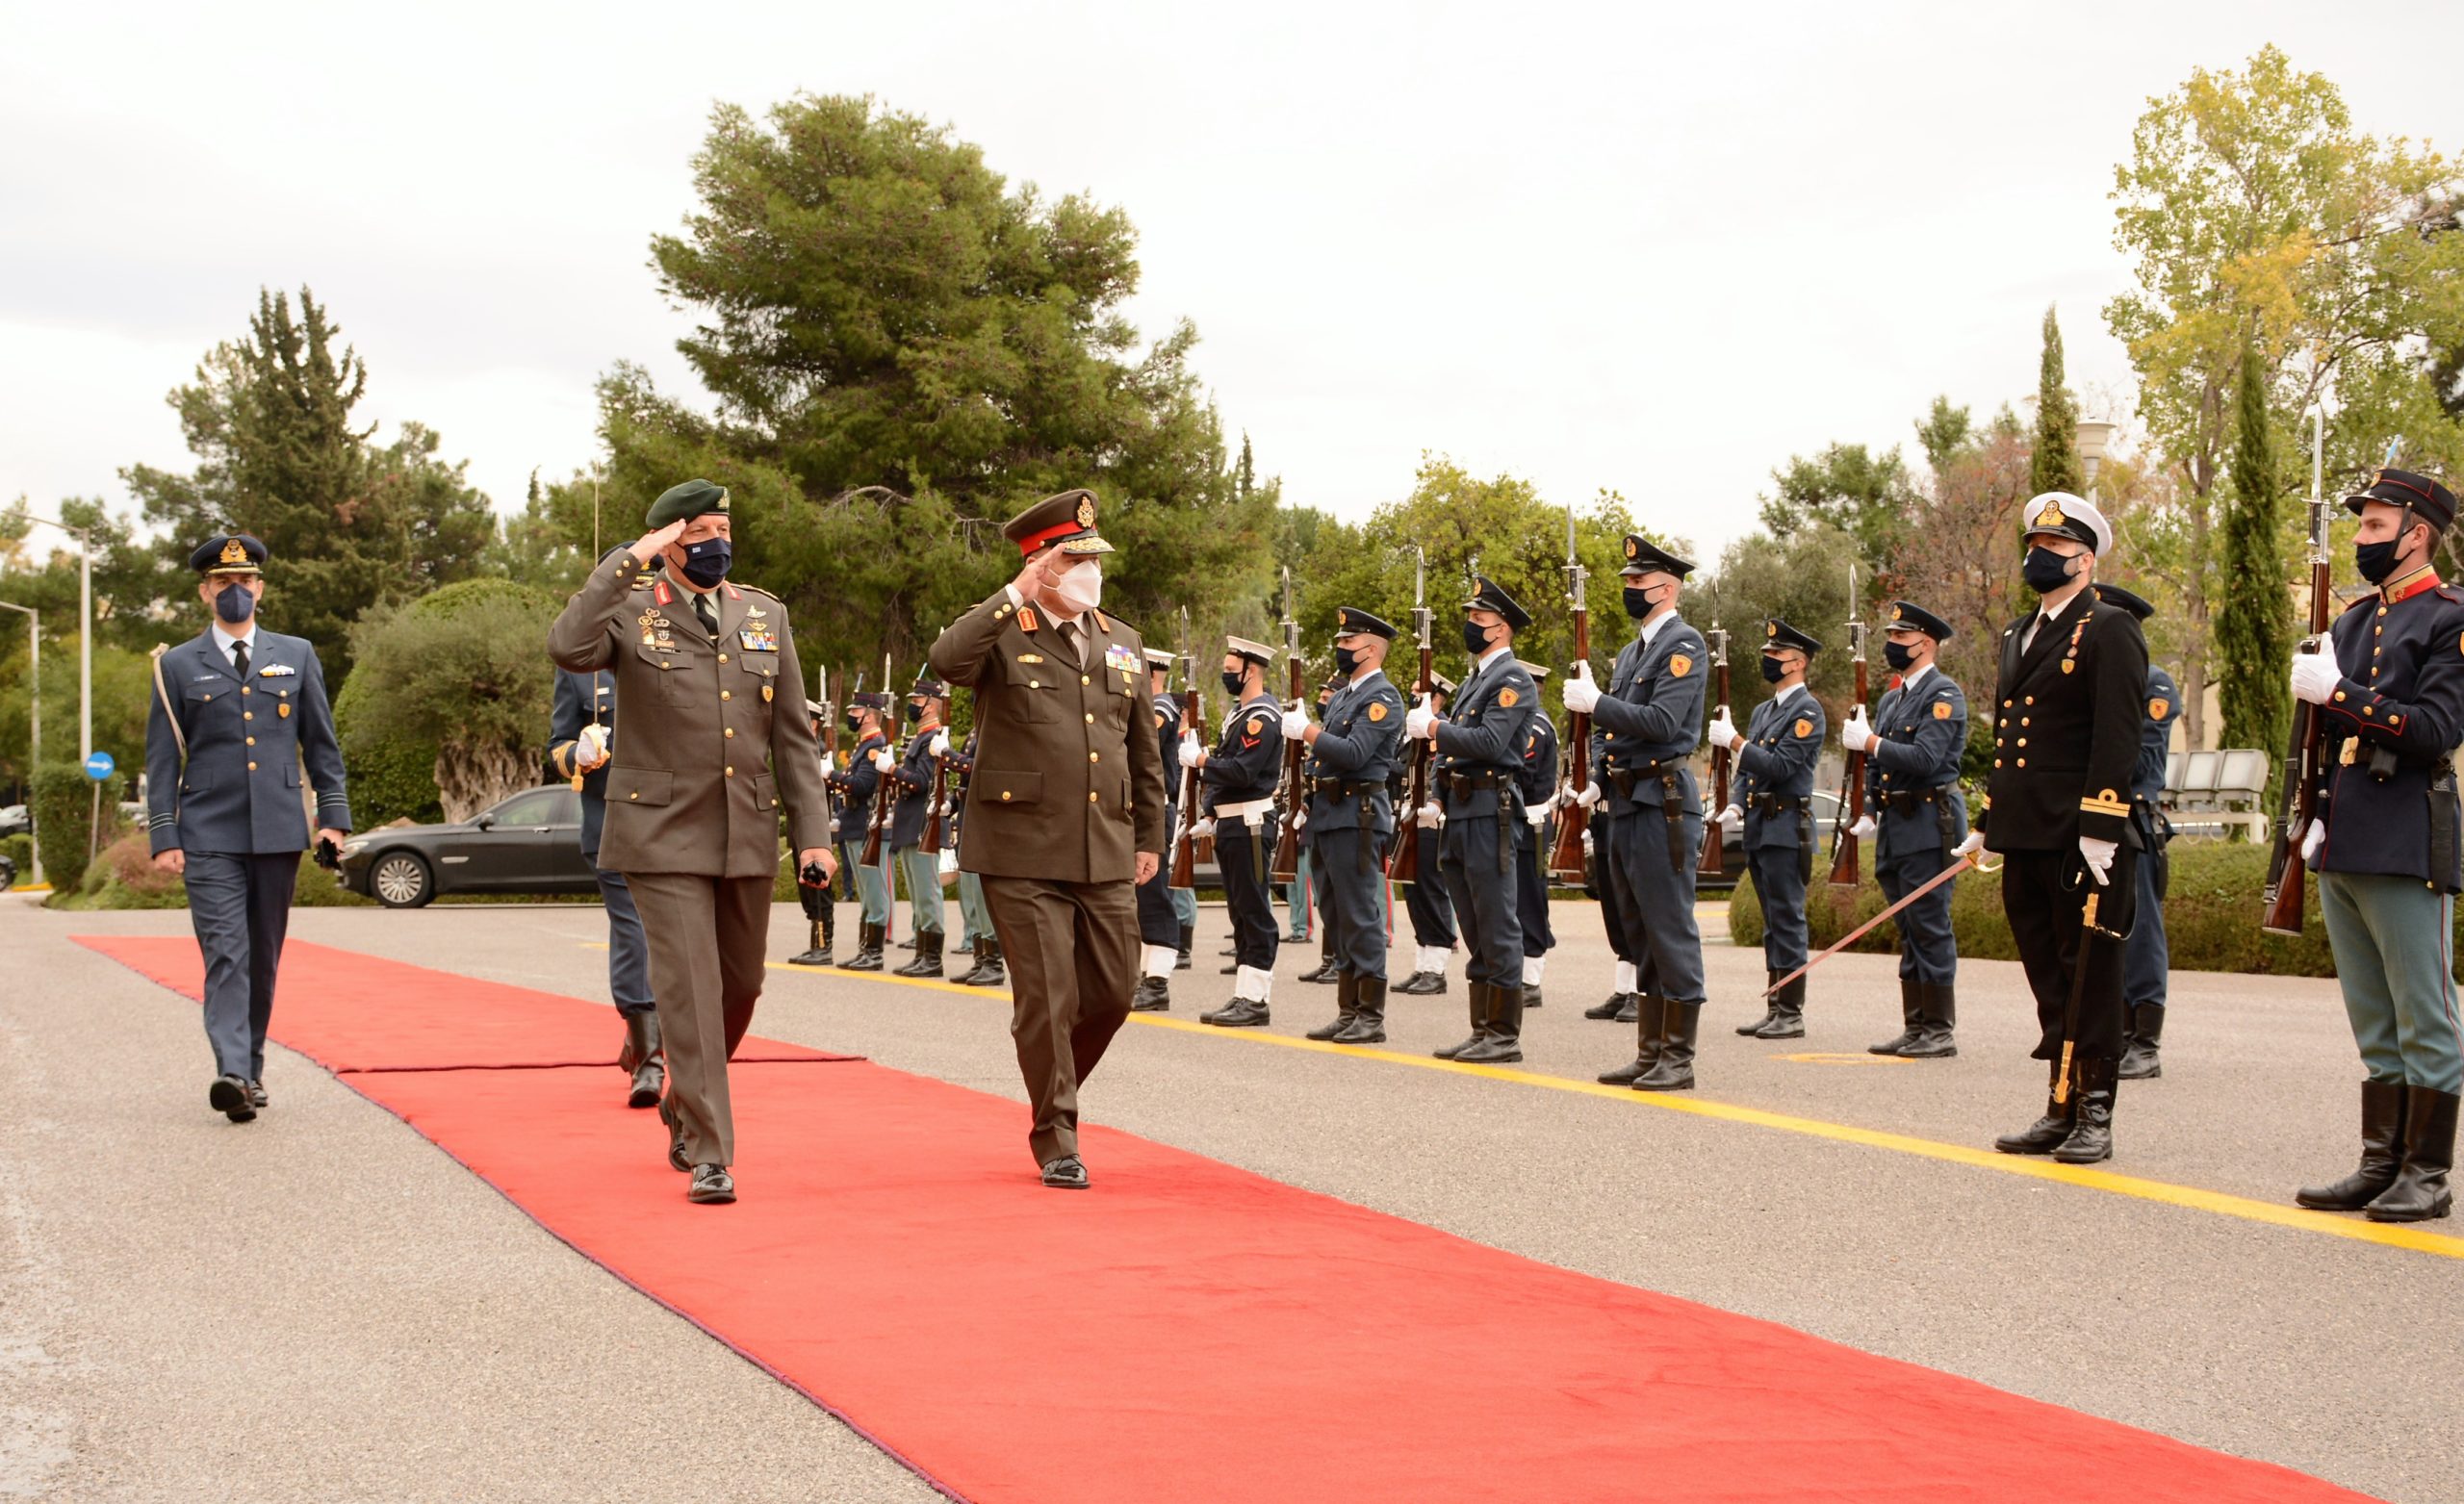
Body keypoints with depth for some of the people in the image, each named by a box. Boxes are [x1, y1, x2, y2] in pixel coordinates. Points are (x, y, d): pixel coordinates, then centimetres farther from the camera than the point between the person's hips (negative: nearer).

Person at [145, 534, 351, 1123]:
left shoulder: (297, 655, 12)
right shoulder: (178, 666, 7)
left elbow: (322, 743, 14)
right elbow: (162, 759, 5)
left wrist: (334, 815, 5)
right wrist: (163, 836, -3)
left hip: (279, 832, 2)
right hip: (209, 837, -2)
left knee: (264, 958, 7)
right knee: (225, 954, -13)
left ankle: (252, 1069, 17)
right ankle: (231, 1074, -22)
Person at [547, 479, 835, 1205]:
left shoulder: (766, 615, 10)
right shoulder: (630, 612, -2)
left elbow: (793, 736, 9)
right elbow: (567, 648, -25)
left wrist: (812, 834, 2)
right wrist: (629, 562, -21)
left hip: (747, 837, 5)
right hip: (664, 836, -4)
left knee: (739, 988, 13)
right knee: (689, 991, -9)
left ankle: (683, 1107, 38)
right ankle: (708, 1156, -3)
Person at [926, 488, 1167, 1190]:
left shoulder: (1122, 644, 14)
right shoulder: (1003, 636, -2)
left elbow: (1144, 752, 20)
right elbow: (945, 660, -26)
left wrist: (1149, 837, 18)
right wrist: (1016, 596, -20)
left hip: (1106, 855, 5)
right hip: (1024, 852, -5)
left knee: (1113, 991, 9)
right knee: (1046, 999, -2)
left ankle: (1055, 1089, 34)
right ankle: (1055, 1140, 10)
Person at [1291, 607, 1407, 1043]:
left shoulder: (1382, 697, -10)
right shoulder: (1343, 695, 20)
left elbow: (1355, 753, -23)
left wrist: (1306, 729, -18)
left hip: (1357, 816, -10)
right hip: (1328, 815, 10)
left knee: (1360, 917, -8)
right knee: (1338, 919, 11)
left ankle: (1371, 1016, -5)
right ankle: (1348, 1012, 16)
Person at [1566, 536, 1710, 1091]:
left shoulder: (1683, 645, -8)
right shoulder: (1631, 652, 20)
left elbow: (1662, 722, -20)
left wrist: (1596, 702, -15)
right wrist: (1597, 783, 10)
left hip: (1662, 805, -9)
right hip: (1624, 805, 10)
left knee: (1670, 934, -6)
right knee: (1639, 936, 12)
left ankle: (1678, 1059, -3)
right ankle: (1650, 1054, 17)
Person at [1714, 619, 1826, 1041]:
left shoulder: (1807, 710, -9)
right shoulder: (1763, 711, 19)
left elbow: (1781, 766, -18)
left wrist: (1734, 741, -19)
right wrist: (1736, 805, 4)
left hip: (1786, 828, -9)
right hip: (1759, 827, 9)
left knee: (1787, 920, -7)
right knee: (1773, 923, 11)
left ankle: (1792, 1014, -3)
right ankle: (1775, 1009, 15)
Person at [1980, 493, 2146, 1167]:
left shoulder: (2109, 631, -6)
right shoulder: (2018, 635, 19)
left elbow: (2117, 738, -14)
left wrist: (2098, 832, -20)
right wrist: (1987, 822, 20)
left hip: (2083, 840, -8)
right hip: (2026, 838, 8)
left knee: (2089, 979, -1)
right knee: (2049, 980, 11)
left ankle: (2093, 1116, 5)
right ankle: (2061, 1109, 18)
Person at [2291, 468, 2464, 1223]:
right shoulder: (2357, 619, 17)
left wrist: (2338, 691, -20)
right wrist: (2314, 820, 15)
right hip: (2343, 847, 8)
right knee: (2374, 1024, 12)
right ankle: (2381, 1163, 17)